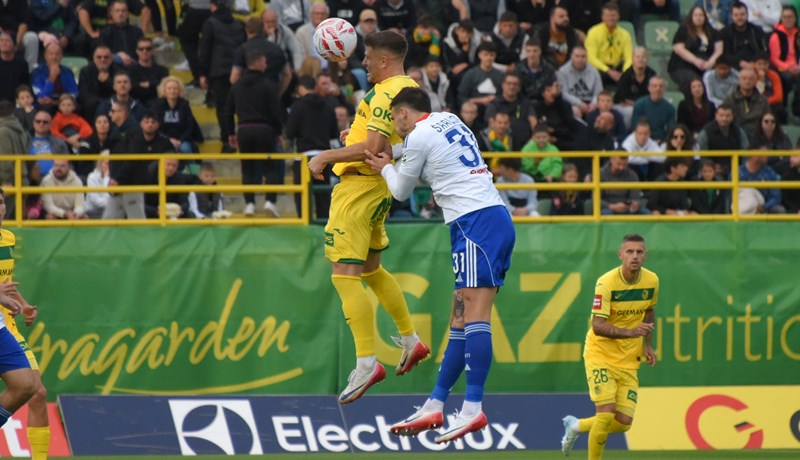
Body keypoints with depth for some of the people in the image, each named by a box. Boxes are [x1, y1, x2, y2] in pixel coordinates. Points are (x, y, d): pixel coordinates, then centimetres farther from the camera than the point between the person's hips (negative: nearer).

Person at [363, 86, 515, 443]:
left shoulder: (419, 135, -4)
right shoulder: (449, 120, 20)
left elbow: (401, 191, 9)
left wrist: (386, 169, 27)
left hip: (476, 223, -10)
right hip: (496, 217, 10)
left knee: (474, 312, -17)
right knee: (460, 318, 9)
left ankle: (473, 409, -26)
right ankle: (434, 406, 11)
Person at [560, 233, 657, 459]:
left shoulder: (651, 281, -2)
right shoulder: (606, 283, -19)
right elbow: (598, 326, -25)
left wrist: (647, 344, 10)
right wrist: (630, 332, -39)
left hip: (629, 361, 5)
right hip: (601, 355, -5)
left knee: (624, 423, -1)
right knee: (606, 415, -16)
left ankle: (576, 426, 27)